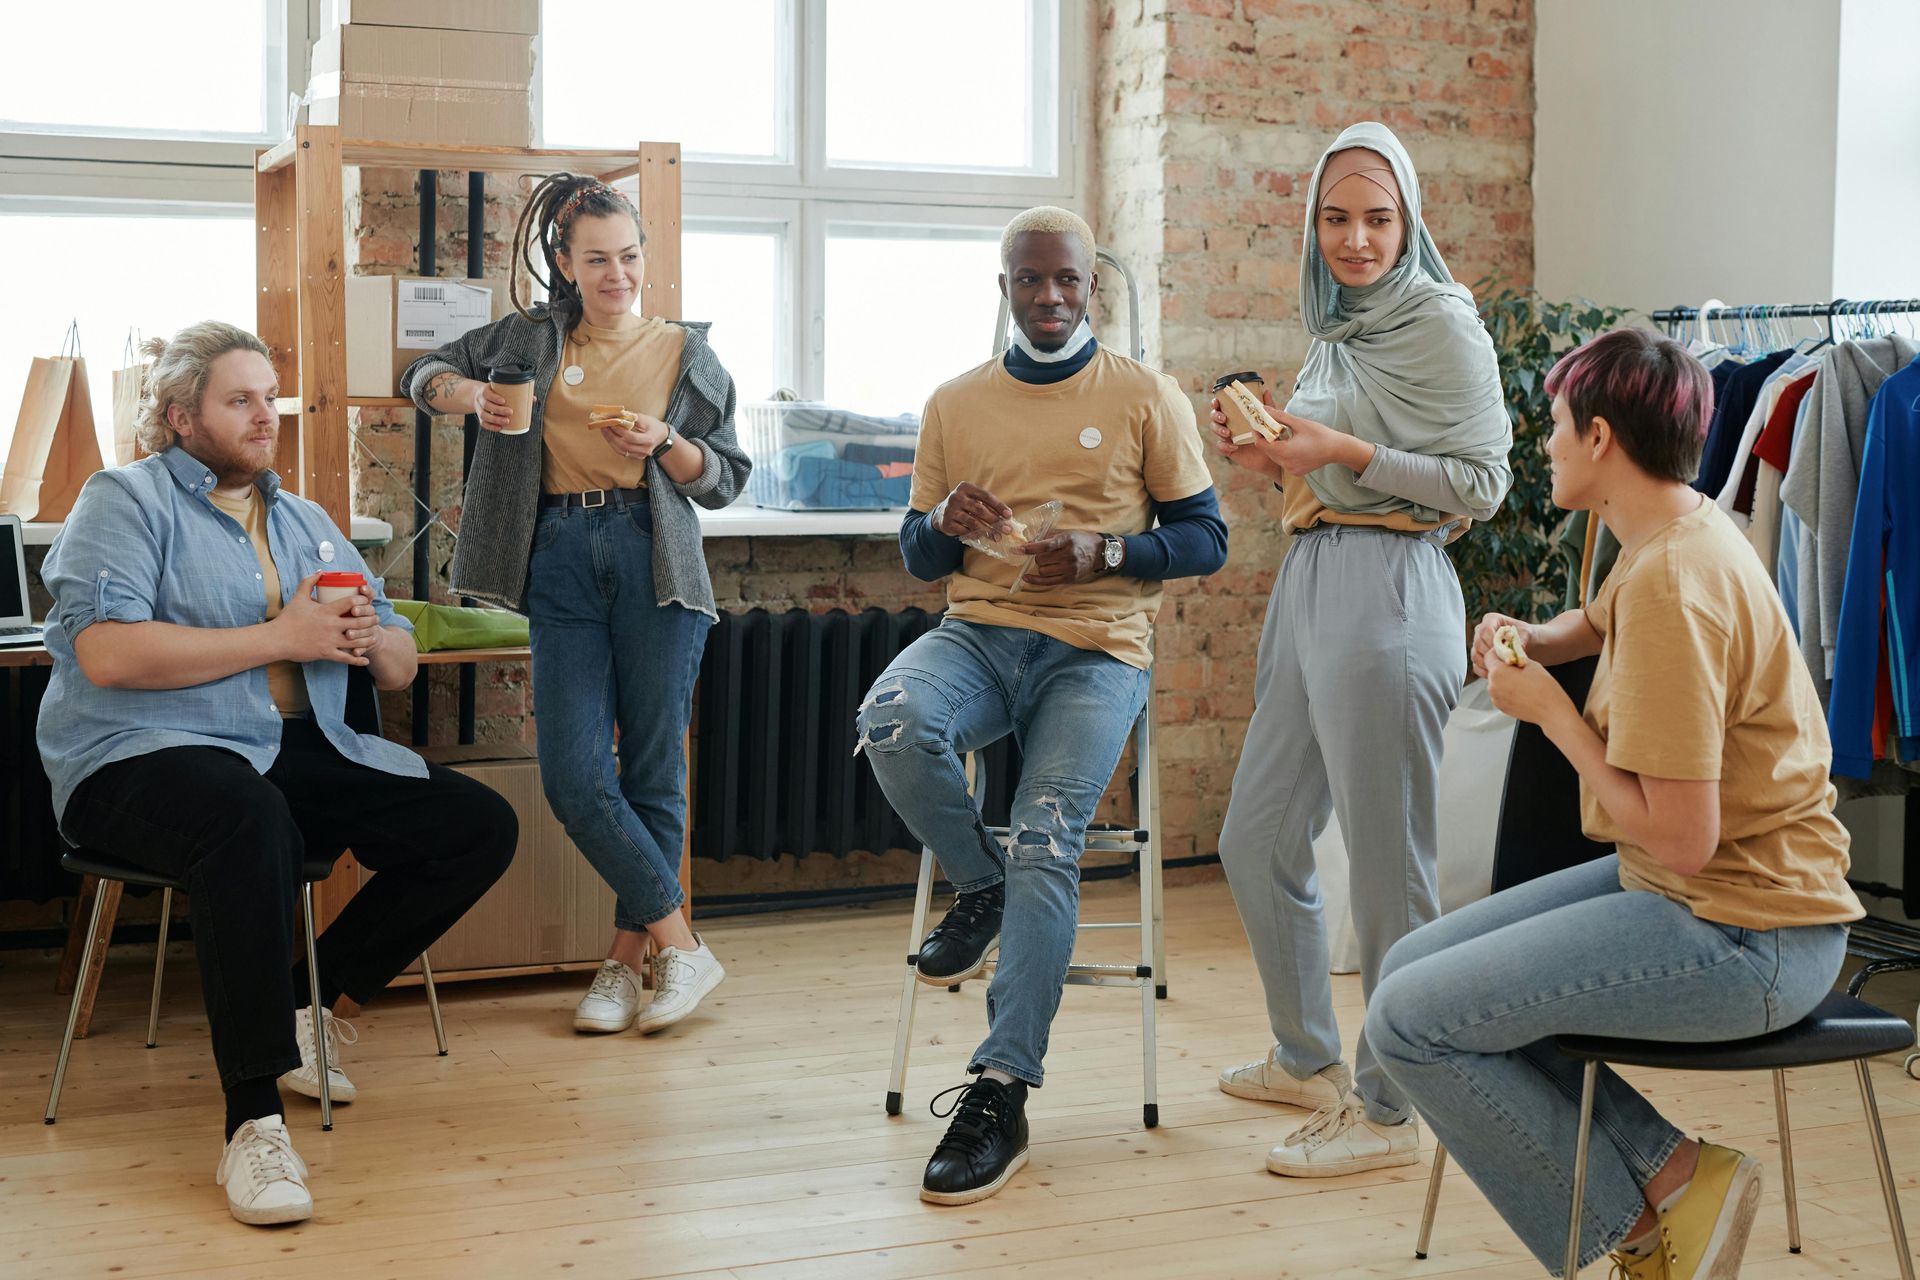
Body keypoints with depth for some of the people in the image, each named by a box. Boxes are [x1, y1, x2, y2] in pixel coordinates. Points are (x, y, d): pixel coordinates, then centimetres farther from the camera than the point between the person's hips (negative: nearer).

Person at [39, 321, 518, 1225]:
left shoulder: (305, 521, 22)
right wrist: (280, 638, -14)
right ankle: (253, 1121, -35)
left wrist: (370, 642, -7)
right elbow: (107, 653, -16)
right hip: (148, 757, -7)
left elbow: (401, 668, 19)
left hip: (302, 752, 7)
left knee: (482, 828, -8)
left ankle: (307, 1008, 1)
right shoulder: (127, 500, 2)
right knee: (250, 822, -41)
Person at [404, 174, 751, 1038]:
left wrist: (664, 445, -10)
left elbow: (728, 479, 9)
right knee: (575, 777, -8)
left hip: (654, 562, -1)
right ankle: (681, 945, 1)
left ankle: (628, 957, 11)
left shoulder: (685, 353, 9)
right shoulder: (532, 339, 12)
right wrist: (466, 393, -1)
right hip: (562, 565, 2)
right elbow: (425, 373, 21)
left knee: (652, 769, 0)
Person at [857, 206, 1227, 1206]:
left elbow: (1206, 540, 6)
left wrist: (1104, 551, -12)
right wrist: (945, 520, -6)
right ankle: (981, 887, -3)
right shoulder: (955, 404, 15)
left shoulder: (1145, 398, 7)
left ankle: (999, 1096, -20)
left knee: (1047, 840, -24)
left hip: (1096, 647, -3)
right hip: (978, 632, 3)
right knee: (892, 722, -32)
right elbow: (915, 558, 18)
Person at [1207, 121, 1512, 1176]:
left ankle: (1387, 1111, 8)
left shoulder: (1441, 321, -7)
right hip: (1308, 585, 10)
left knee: (1387, 870, -3)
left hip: (1388, 594, -10)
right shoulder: (1336, 332, 18)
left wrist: (1346, 452, -17)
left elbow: (1480, 483, -12)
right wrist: (1276, 462, 7)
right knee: (1255, 840, 17)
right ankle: (1309, 1060, 33)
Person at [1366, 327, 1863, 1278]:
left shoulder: (1672, 583, -23)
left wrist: (1550, 710, -14)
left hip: (1742, 934, -10)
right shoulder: (1676, 537, 8)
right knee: (1408, 969, 8)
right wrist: (1528, 641, 9)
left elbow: (1679, 839, -26)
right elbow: (1596, 623, 33)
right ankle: (1666, 1172, 3)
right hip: (1691, 891, 10)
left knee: (1409, 1022, -14)